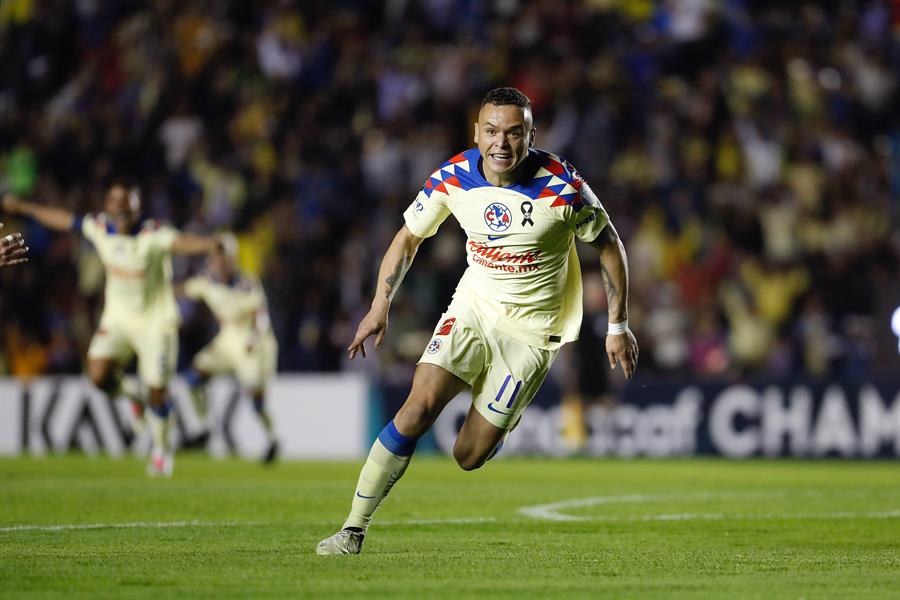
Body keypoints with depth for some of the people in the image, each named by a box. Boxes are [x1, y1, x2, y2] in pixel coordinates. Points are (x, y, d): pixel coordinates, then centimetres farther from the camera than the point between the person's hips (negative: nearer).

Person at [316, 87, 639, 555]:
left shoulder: (562, 187, -20)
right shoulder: (453, 177, -10)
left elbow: (608, 244, -4)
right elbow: (409, 237, 6)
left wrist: (618, 327, 0)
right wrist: (380, 306, -2)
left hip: (531, 328, -2)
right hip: (473, 306, 2)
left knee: (468, 456, -6)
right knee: (420, 404, -20)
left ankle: (501, 422, 32)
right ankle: (354, 529, -13)